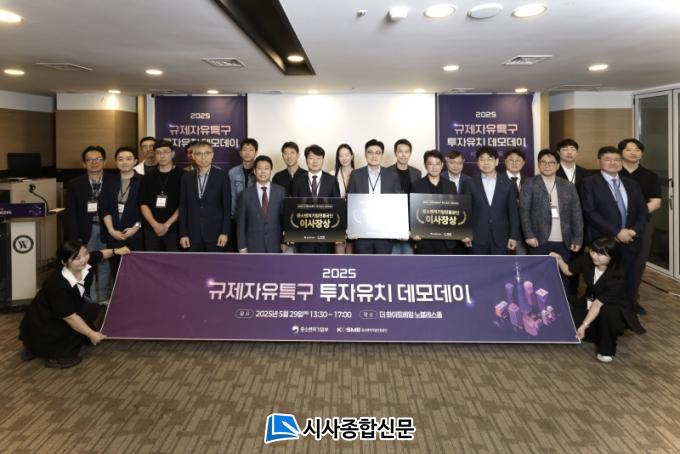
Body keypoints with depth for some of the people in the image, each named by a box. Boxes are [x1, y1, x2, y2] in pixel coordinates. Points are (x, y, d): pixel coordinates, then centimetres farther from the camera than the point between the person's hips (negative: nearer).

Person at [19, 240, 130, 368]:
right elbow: (70, 317, -27)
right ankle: (56, 356, -6)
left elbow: (99, 254, 10)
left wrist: (115, 251, -1)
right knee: (91, 310, -14)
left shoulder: (84, 266, -13)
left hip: (55, 322, 9)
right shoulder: (59, 286, -34)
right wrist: (91, 333, -23)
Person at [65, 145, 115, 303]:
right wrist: (74, 238, -5)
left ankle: (103, 302, 23)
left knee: (105, 267, 10)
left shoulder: (114, 182, 1)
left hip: (107, 232, 0)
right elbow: (71, 214, 1)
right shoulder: (74, 184, 3)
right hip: (85, 232, 0)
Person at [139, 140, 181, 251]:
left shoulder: (182, 176, 0)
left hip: (174, 229, -3)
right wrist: (155, 224, -8)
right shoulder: (148, 178, 10)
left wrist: (168, 224, -9)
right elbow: (143, 204, 6)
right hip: (151, 229, 3)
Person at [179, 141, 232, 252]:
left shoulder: (222, 176, -1)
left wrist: (225, 232, -9)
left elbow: (227, 207, -3)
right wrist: (183, 234, 0)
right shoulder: (186, 177, 6)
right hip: (193, 234, 2)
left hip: (215, 233, -2)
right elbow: (183, 207, 6)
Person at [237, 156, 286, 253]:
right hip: (253, 245, 0)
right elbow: (241, 222, 2)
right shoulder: (246, 193, 1)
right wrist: (242, 247, -2)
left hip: (275, 245, 0)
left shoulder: (281, 191, 2)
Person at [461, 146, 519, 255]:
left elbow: (513, 211, 4)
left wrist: (513, 236, 0)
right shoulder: (471, 183, 2)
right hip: (478, 237, 0)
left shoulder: (507, 183, 3)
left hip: (500, 237, 1)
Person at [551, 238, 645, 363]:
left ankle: (607, 349, -14)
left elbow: (598, 303, -35)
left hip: (614, 308, -5)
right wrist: (559, 259, -18)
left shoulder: (617, 277, -31)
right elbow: (568, 271, 2)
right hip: (589, 302, 5)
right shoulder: (587, 260, -17)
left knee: (606, 312, -40)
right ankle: (600, 333, 16)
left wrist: (584, 325, -38)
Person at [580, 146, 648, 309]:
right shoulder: (590, 182, -2)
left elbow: (643, 211, 12)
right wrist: (616, 233, -15)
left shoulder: (632, 184, 15)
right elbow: (590, 213, -11)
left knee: (628, 287, 8)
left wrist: (635, 231, -8)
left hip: (629, 244, 5)